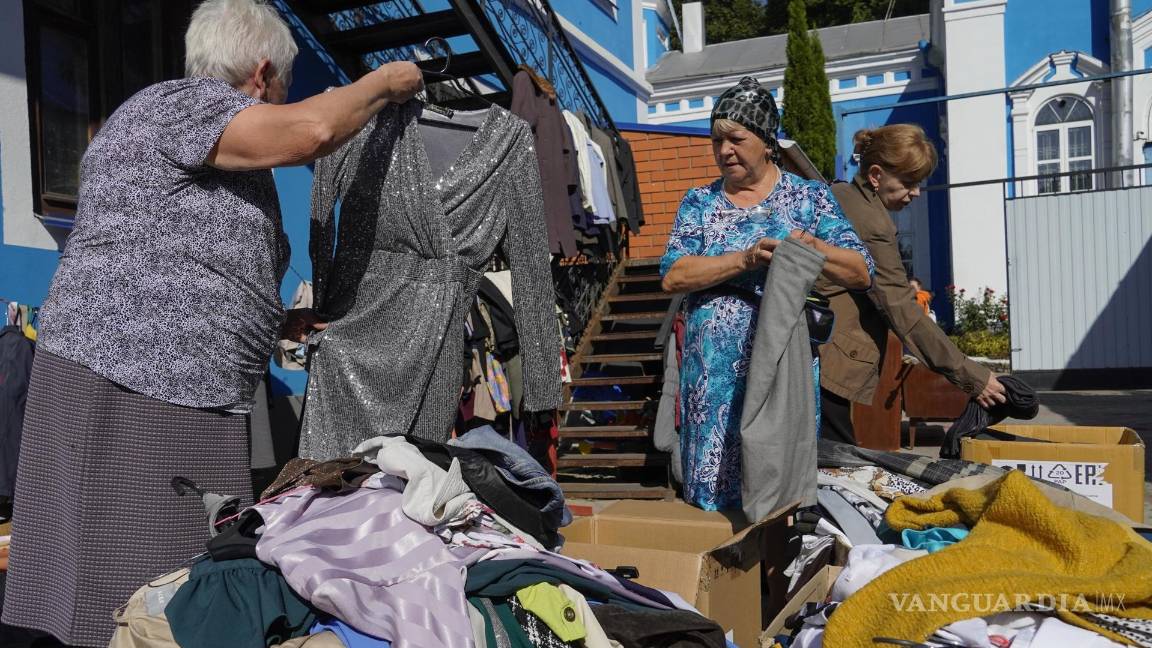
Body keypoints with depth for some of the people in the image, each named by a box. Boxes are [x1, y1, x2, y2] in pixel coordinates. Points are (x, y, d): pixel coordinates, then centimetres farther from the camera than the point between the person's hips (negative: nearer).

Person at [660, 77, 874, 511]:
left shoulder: (809, 197, 5)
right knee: (710, 488, 5)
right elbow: (672, 276, -5)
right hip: (711, 373, 2)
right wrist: (745, 258, -16)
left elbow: (862, 274, 1)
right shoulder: (699, 202, 10)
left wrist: (808, 245, -16)